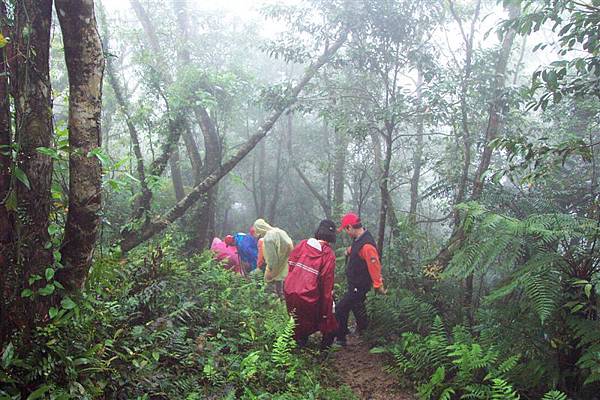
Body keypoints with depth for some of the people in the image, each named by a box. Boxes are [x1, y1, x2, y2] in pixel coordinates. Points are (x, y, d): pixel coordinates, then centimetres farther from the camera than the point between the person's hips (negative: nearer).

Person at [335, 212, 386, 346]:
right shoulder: (358, 239, 0)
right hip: (355, 284, 10)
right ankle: (363, 330, 47)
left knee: (340, 309, -5)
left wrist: (378, 286, -18)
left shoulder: (366, 245, -30)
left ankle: (340, 339, 7)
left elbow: (374, 266, -25)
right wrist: (350, 251, 8)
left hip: (358, 286, -10)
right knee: (357, 307, 27)